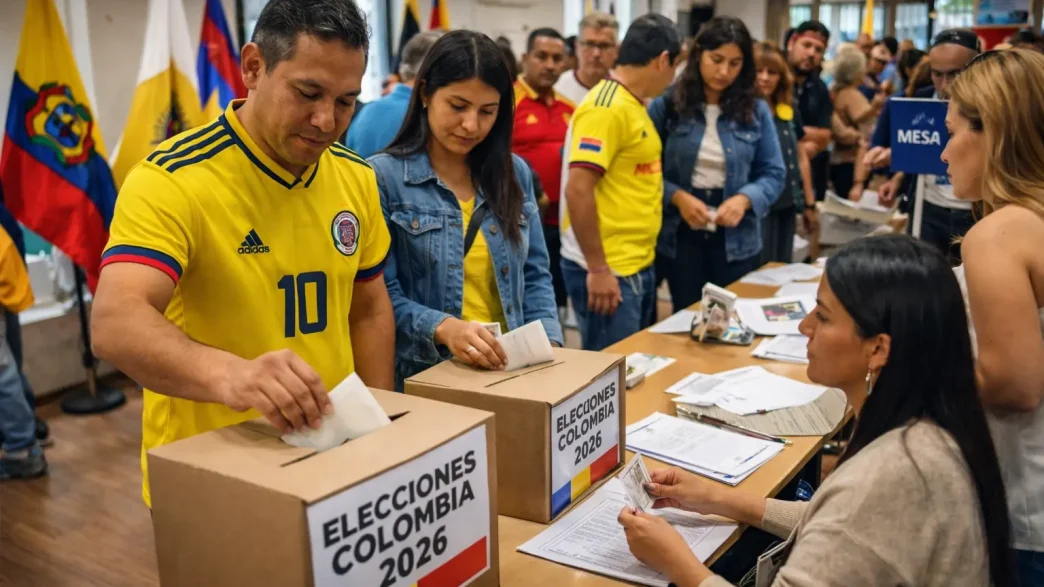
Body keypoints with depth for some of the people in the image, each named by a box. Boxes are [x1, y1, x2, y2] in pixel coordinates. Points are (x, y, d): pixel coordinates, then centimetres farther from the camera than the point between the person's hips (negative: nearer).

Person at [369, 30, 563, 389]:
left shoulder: (515, 173, 11)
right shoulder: (383, 175, -4)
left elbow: (534, 275, 14)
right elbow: (379, 294, -6)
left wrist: (548, 342, -1)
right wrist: (443, 328, -21)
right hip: (423, 378, -3)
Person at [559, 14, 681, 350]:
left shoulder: (633, 105, 12)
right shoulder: (607, 108, -17)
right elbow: (578, 189, -22)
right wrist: (597, 269, -20)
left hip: (637, 267, 9)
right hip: (609, 271, -9)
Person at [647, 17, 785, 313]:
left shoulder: (757, 111, 1)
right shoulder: (666, 104, -4)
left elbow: (774, 174, 1)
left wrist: (744, 199, -17)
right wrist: (678, 197, -19)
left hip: (737, 239, 1)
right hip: (680, 235, -1)